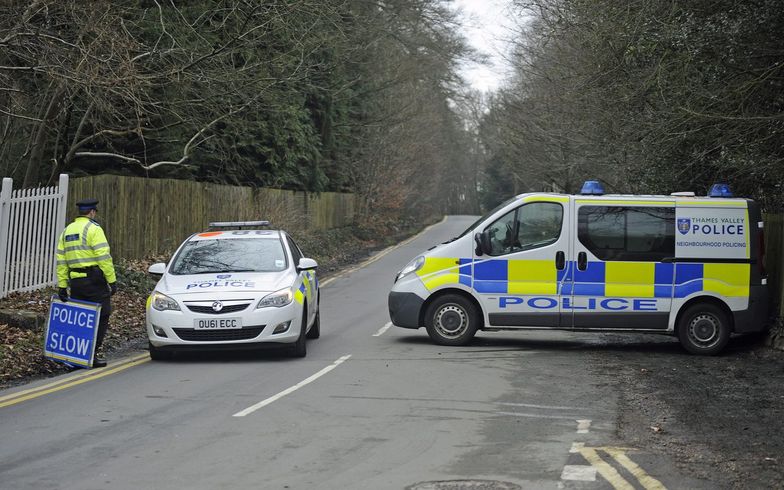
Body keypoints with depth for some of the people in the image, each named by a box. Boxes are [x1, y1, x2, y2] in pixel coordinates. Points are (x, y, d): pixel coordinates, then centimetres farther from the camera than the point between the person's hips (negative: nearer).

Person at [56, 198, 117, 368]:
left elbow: (61, 261, 10)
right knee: (100, 317, 2)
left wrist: (62, 285, 11)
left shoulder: (67, 231, 13)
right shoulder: (93, 229, -8)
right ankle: (92, 354, -2)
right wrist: (112, 280, -12)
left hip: (75, 281, 7)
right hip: (94, 280, -7)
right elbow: (103, 257, -16)